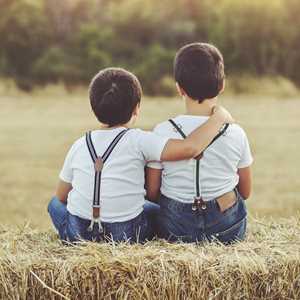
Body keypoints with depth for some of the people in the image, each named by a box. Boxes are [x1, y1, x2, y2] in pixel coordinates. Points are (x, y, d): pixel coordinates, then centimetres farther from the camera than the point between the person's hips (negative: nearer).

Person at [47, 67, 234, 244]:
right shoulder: (138, 141, -12)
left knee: (56, 204, 33)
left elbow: (61, 195, 10)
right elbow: (190, 148, -22)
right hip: (127, 237, -1)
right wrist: (219, 116, -9)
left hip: (78, 234, 1)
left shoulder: (79, 146, 1)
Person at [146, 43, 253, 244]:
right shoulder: (236, 134, -8)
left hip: (176, 231, 0)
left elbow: (151, 193, -4)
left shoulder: (162, 132, -11)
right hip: (229, 231, 0)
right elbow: (245, 193, 3)